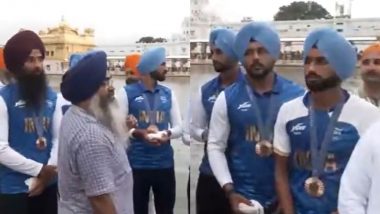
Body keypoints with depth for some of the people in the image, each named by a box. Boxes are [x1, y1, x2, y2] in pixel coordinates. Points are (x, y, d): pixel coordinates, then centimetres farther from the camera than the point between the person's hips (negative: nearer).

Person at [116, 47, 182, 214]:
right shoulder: (127, 93, -4)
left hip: (165, 164, 4)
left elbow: (178, 127, 7)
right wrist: (139, 133, -24)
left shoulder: (168, 94, 7)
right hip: (136, 164, -3)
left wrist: (167, 134, -15)